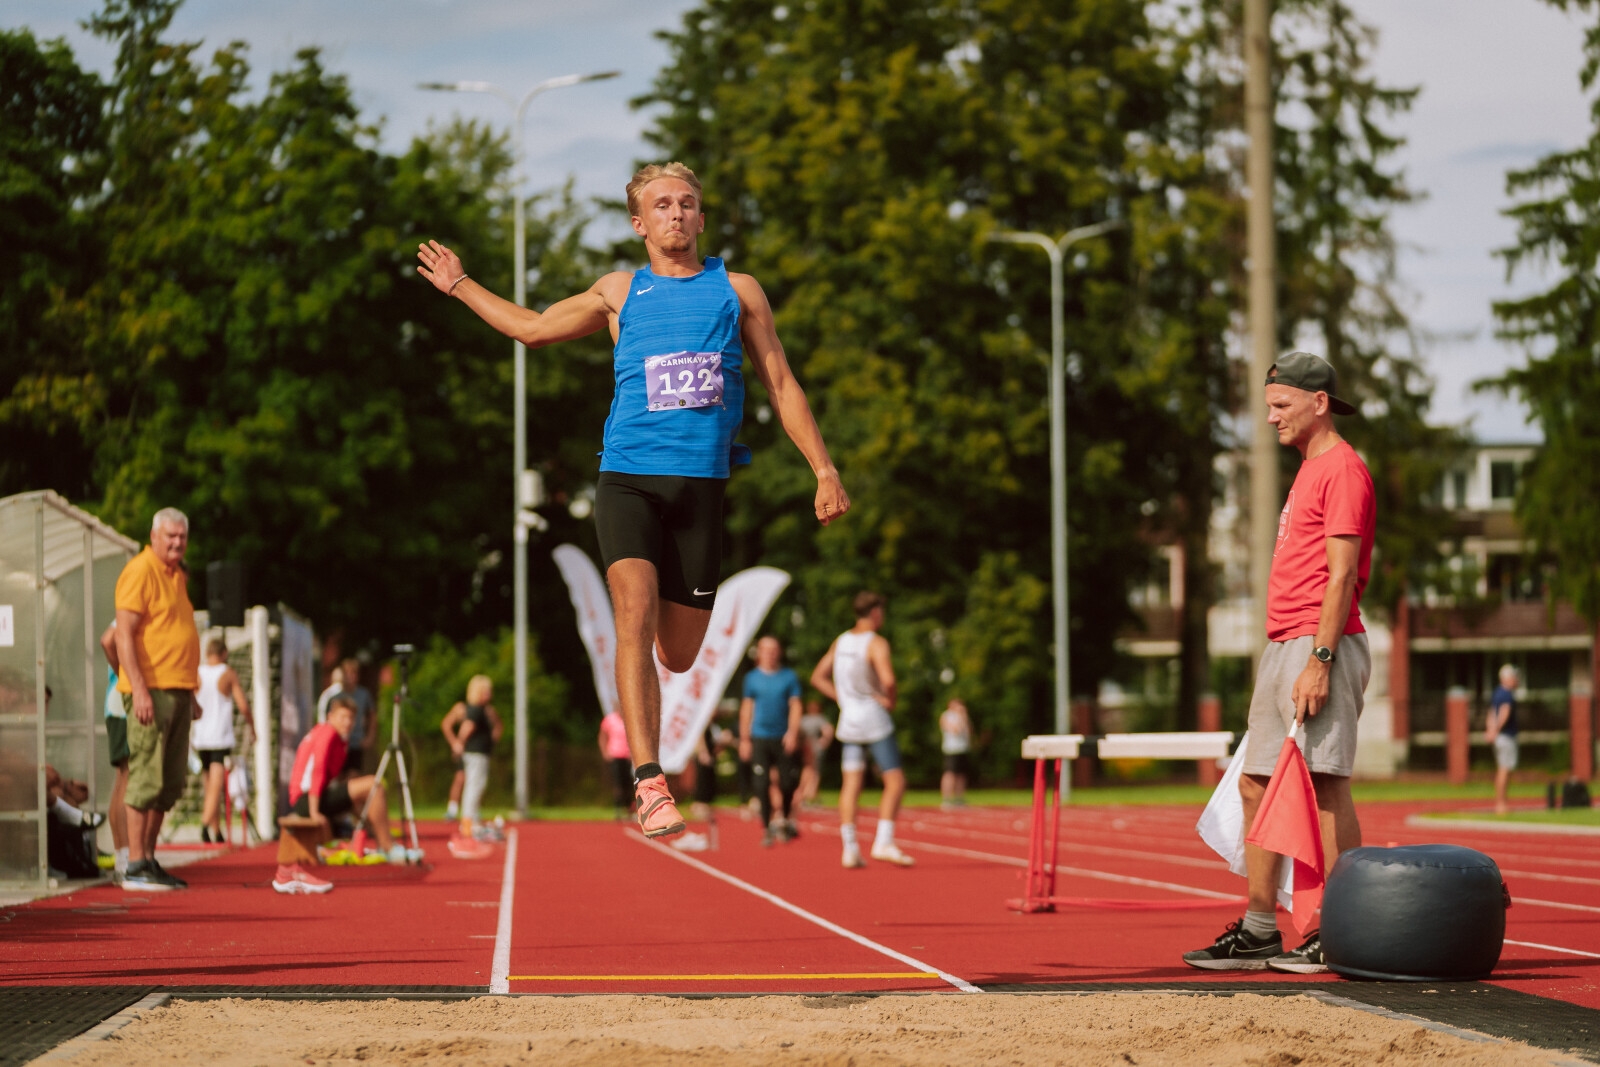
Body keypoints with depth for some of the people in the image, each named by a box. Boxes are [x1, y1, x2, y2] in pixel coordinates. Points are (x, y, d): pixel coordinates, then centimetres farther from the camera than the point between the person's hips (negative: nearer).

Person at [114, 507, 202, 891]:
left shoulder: (176, 576, 19)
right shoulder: (140, 572, -8)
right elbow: (124, 635, -15)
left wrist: (191, 693, 23)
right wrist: (139, 689, -23)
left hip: (177, 690, 9)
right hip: (151, 689, -9)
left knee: (171, 783, 9)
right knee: (147, 776, -9)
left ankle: (149, 859, 14)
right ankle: (135, 867, -8)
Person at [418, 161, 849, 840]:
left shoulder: (737, 291, 12)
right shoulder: (620, 293, 13)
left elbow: (781, 384, 13)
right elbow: (533, 327, 28)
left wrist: (824, 469, 6)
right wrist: (461, 287, 28)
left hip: (701, 484, 1)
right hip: (627, 478, -1)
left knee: (678, 655, 2)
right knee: (635, 617, -22)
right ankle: (649, 783, -25)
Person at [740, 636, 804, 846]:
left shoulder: (789, 677, 4)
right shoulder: (752, 677, 7)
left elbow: (795, 705, 0)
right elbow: (746, 708, 10)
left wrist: (792, 732, -12)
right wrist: (744, 739, 7)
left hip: (784, 739, 0)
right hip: (760, 739, 0)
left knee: (787, 783, 2)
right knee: (762, 785, -7)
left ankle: (785, 820, 26)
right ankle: (767, 829, 0)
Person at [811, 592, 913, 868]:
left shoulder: (840, 641, 10)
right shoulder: (876, 643, -12)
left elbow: (817, 677, 14)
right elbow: (887, 679, -27)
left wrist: (842, 698, 11)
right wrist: (890, 700, -8)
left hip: (848, 720, 7)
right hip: (875, 720, -7)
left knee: (851, 785, 5)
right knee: (895, 782, -2)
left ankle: (850, 848, 1)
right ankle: (884, 842, -12)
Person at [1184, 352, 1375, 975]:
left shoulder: (1342, 468, -8)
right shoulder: (1309, 471, 22)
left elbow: (1341, 574, -16)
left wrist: (1320, 660, -21)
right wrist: (1288, 658, 20)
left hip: (1319, 644, -10)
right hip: (1283, 646, 10)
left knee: (1325, 783, -11)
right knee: (1256, 785, 9)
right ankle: (1259, 931, 13)